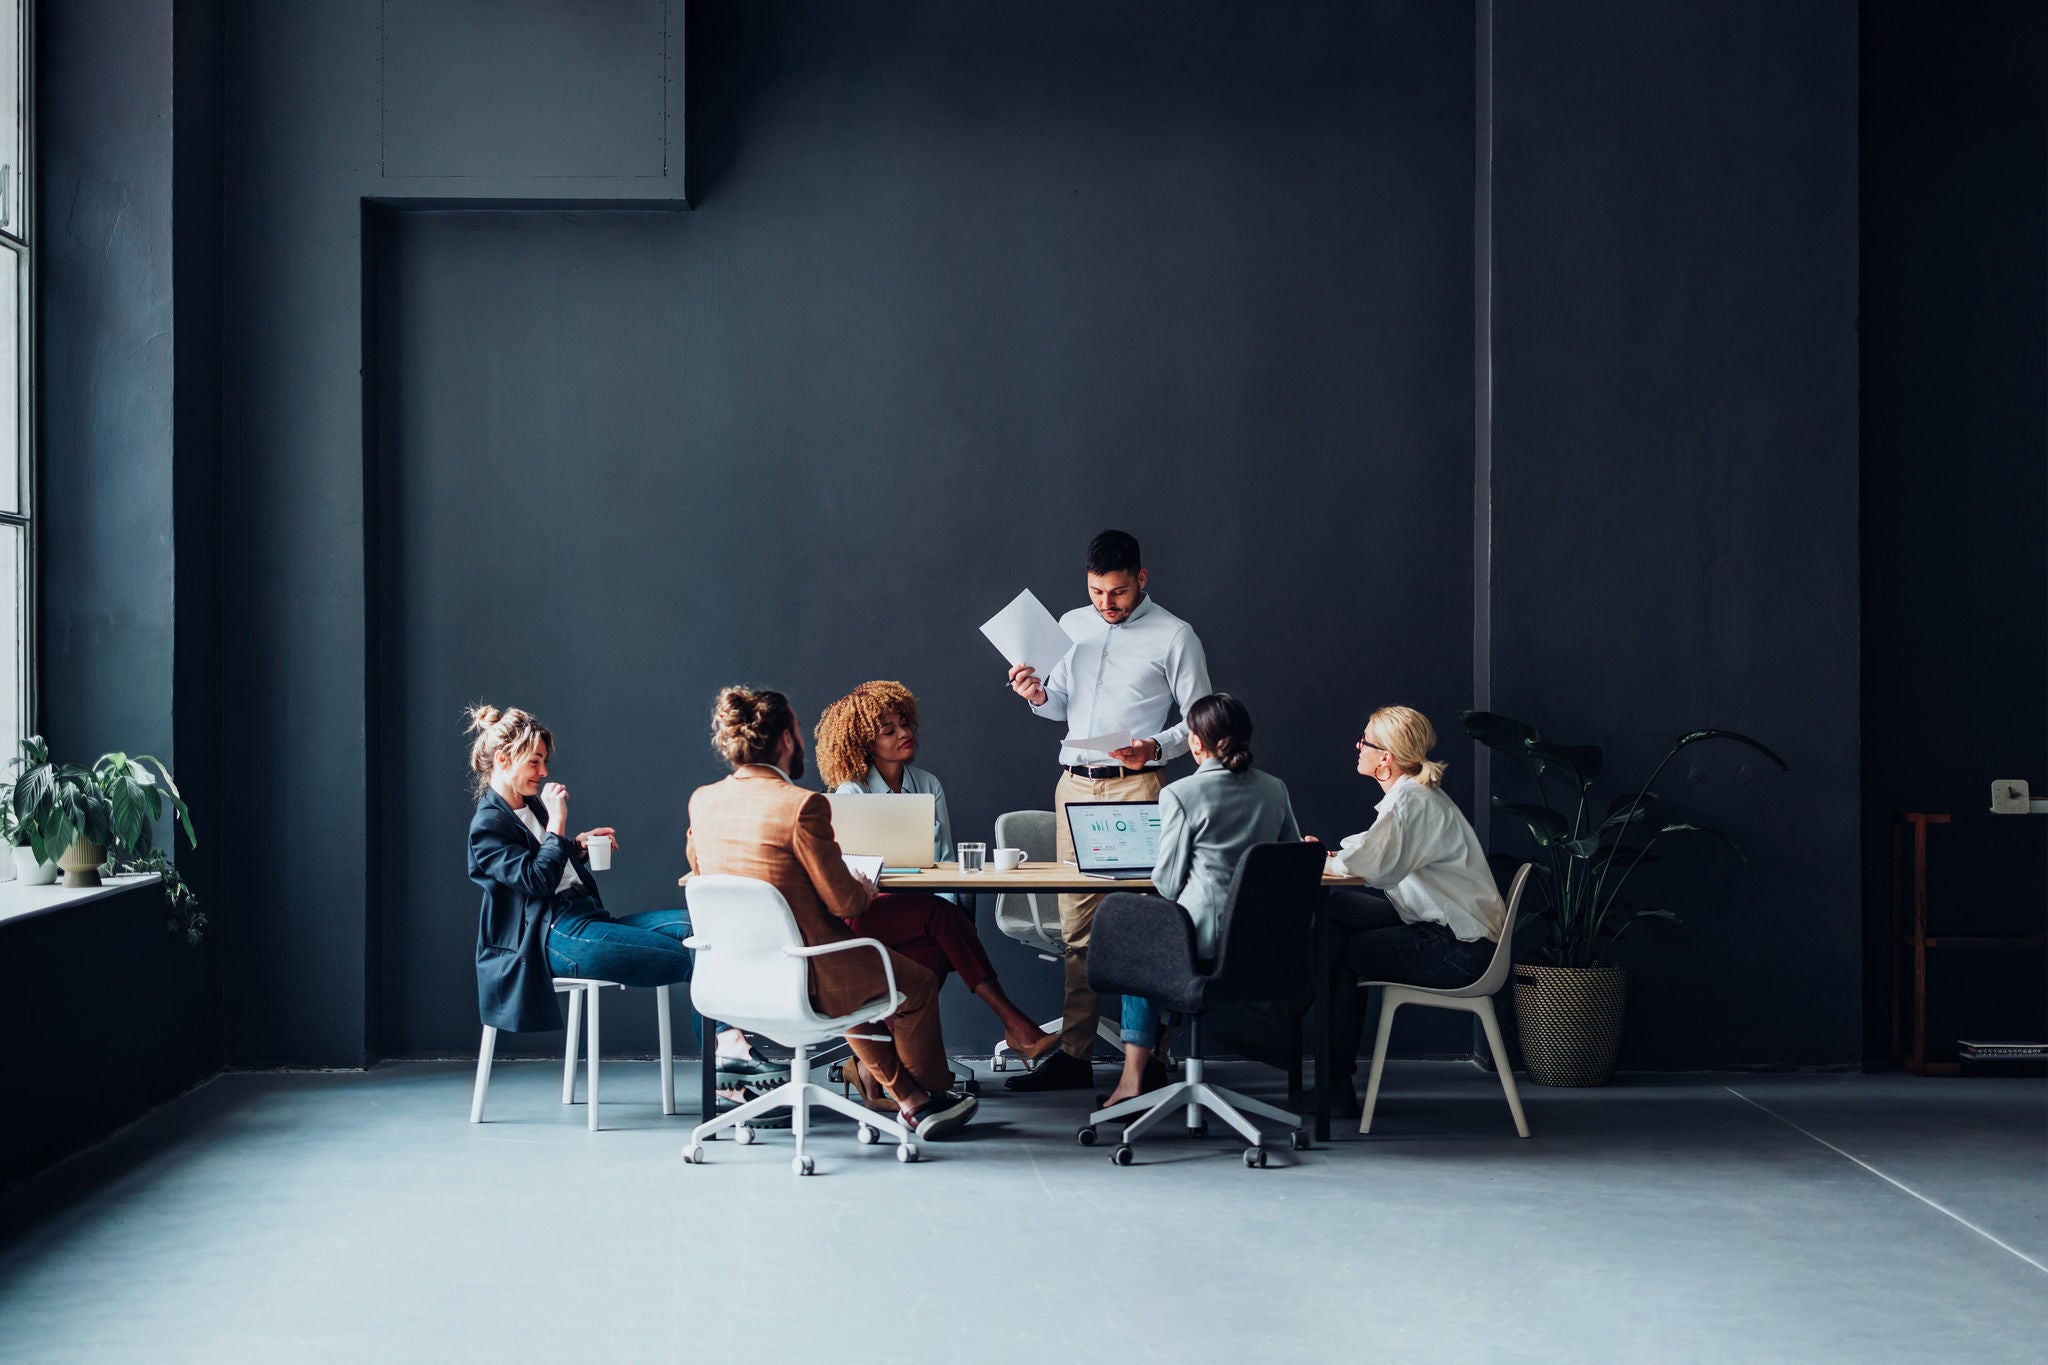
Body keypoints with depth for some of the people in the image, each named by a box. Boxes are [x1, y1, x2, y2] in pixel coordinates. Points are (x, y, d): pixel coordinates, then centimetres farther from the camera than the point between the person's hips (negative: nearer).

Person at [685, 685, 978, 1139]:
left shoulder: (702, 800, -2)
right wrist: (865, 891, 6)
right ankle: (934, 1096, 40)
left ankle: (910, 1100, 41)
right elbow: (844, 902, -19)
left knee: (854, 976, 35)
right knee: (918, 984, 19)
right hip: (803, 978, -7)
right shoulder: (802, 806, -22)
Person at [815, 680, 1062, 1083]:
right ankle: (1015, 1025, -34)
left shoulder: (929, 786, 16)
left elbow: (945, 861, 12)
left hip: (919, 904, 4)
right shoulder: (852, 792, 1)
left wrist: (952, 906, -12)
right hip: (864, 910, -4)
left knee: (937, 947, -32)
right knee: (940, 916, -32)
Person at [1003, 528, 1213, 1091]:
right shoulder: (1072, 625, 15)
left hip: (1133, 787, -5)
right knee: (1076, 924, 5)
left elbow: (1197, 721, 0)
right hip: (1073, 786, 5)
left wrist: (1155, 747, -18)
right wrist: (1039, 695, 2)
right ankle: (1073, 1053, 8)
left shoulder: (1174, 636, -1)